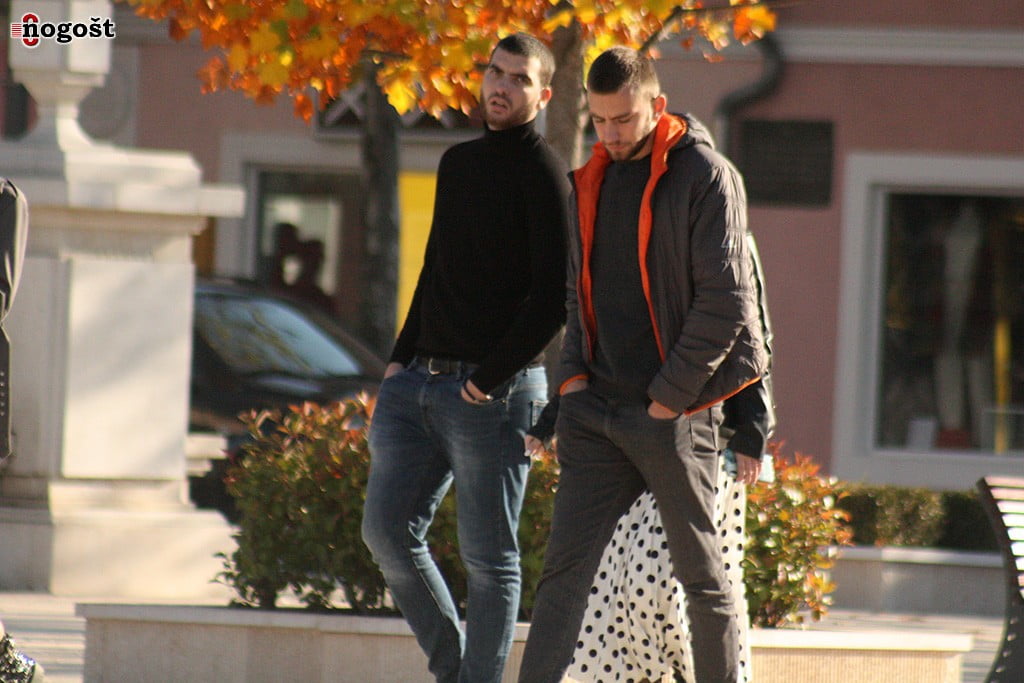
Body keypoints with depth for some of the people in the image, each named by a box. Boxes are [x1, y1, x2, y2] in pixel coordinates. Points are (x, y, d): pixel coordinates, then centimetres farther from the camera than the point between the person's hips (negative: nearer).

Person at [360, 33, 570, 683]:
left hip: (493, 394, -7)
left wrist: (489, 378, -17)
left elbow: (553, 297, -14)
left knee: (488, 556, -2)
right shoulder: (458, 163, 17)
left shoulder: (543, 175, -7)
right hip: (420, 381, 7)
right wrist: (401, 359, 14)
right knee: (388, 530, 2)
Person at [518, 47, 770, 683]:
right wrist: (574, 373, 8)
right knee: (565, 568, -3)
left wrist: (669, 395, -13)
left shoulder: (706, 177, -7)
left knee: (703, 576, 4)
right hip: (595, 408, 6)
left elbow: (726, 301, -12)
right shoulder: (593, 180, 14)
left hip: (675, 414, -6)